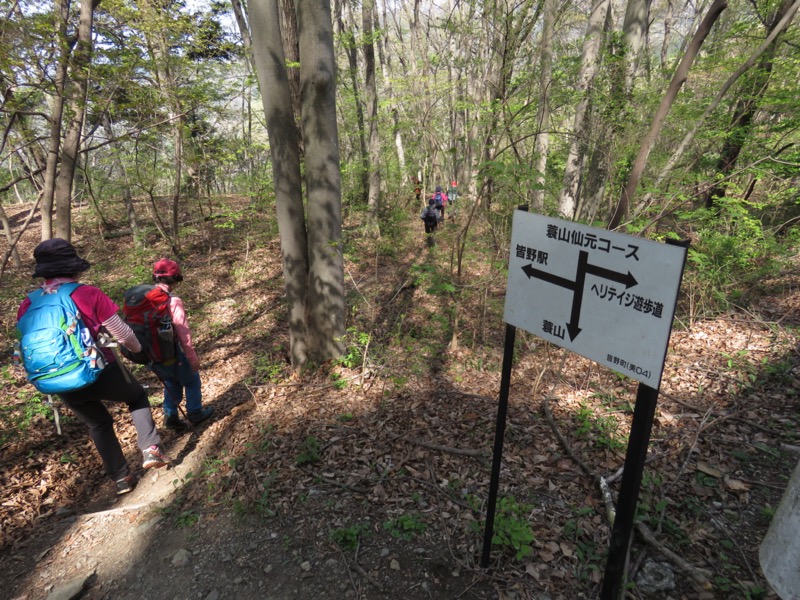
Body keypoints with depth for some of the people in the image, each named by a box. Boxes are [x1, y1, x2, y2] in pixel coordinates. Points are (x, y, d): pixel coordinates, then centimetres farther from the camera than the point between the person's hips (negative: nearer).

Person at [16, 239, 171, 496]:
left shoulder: (27, 306, -1)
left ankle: (121, 478, 31)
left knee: (98, 424, 27)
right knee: (138, 398, 25)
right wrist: (136, 347, 13)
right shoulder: (88, 294, -14)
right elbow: (123, 334, -9)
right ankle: (151, 449, 8)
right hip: (102, 373, -4)